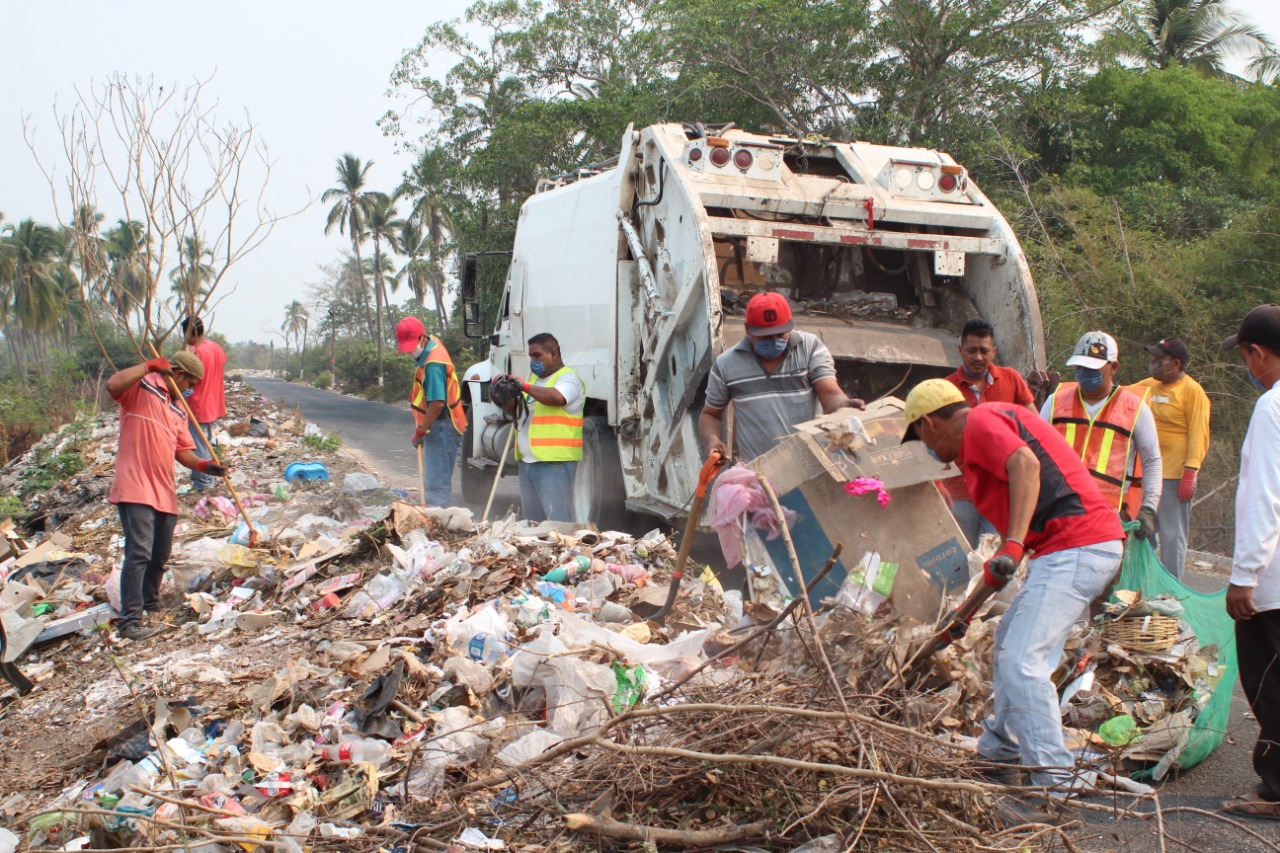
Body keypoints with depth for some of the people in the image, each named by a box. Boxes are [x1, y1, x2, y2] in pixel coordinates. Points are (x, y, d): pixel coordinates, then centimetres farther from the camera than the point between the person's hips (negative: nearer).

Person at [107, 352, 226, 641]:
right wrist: (149, 366, -19)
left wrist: (203, 465, -1)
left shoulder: (178, 409, 20)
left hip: (164, 491, 8)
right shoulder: (142, 385, -4)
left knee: (160, 556, 16)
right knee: (139, 553, -13)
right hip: (136, 487, -8)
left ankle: (150, 603, 36)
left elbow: (182, 450, 18)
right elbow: (113, 385, -26)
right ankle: (130, 622, -11)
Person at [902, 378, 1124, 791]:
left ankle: (1058, 781, -9)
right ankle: (999, 746, 37)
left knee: (1022, 662, -13)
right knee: (1010, 638, 24)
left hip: (1074, 548, -11)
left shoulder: (980, 421, -4)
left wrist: (1013, 545, -33)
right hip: (1088, 544, 11)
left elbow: (1025, 463, -25)